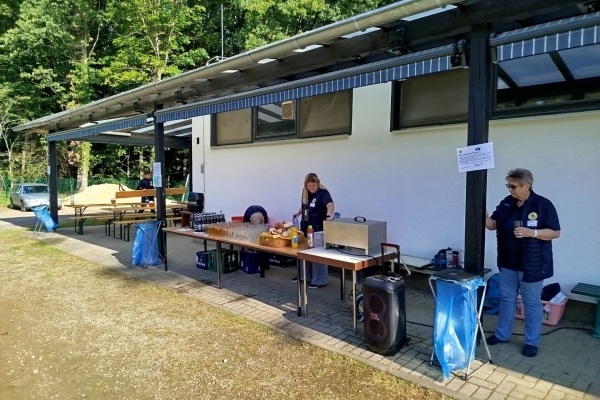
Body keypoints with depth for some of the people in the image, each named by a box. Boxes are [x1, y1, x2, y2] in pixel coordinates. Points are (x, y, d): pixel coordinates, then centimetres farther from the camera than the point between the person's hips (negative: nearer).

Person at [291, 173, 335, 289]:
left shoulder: (323, 193, -17)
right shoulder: (305, 193, 4)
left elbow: (330, 205, -35)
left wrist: (328, 216, -53)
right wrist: (298, 214, 6)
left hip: (318, 228, -7)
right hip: (305, 227, 8)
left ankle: (320, 280, 10)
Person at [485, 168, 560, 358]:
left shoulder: (543, 205, -13)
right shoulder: (506, 203, 2)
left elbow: (555, 232, -12)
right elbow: (494, 225, 5)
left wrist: (531, 232, -26)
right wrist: (486, 219, -17)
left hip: (532, 264, -5)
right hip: (508, 262, 5)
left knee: (532, 302, 8)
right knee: (506, 299, 16)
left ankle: (532, 342, 22)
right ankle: (502, 334, 30)